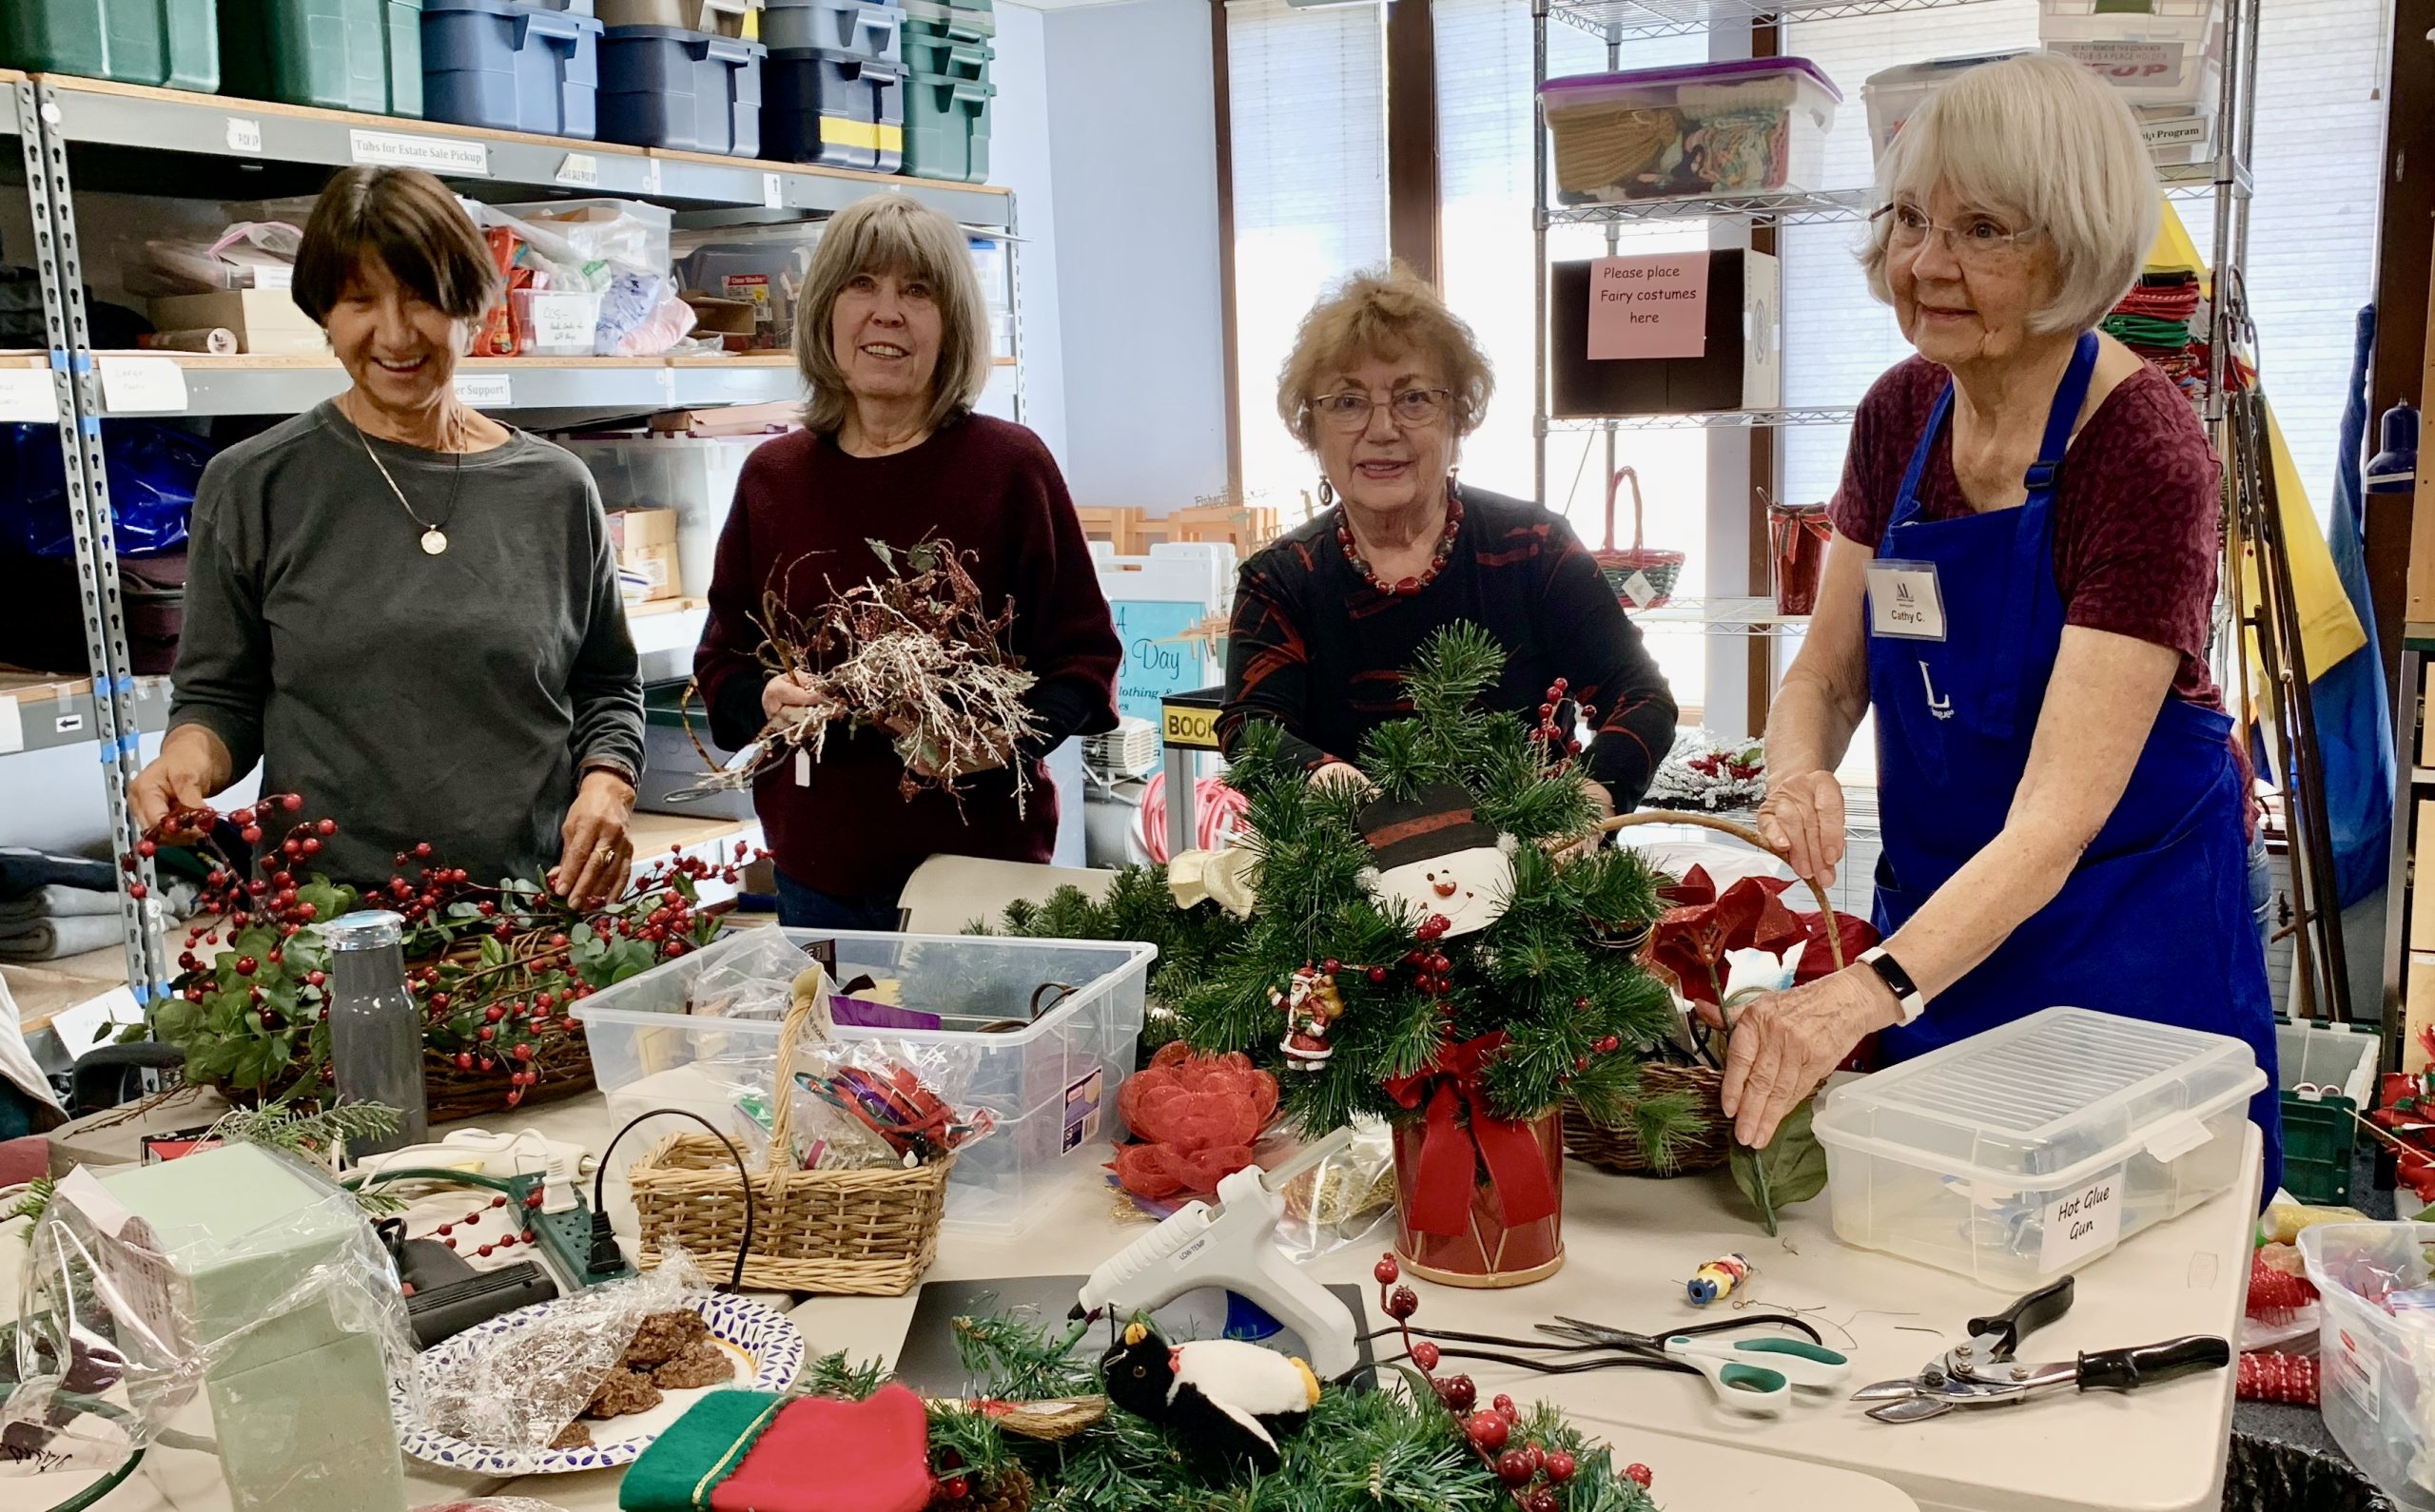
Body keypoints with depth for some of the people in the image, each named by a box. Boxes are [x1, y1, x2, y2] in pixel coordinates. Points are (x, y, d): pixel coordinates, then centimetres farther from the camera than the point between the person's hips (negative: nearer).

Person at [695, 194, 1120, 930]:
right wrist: (765, 699, -9)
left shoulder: (1010, 464, -3)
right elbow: (721, 661, 13)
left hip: (981, 859, -3)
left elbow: (1084, 654, -1)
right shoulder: (772, 476, 6)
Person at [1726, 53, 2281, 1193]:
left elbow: (2058, 820, -30)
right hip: (1932, 911, 5)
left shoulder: (2146, 452, -23)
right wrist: (1798, 780, -21)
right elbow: (1826, 674, 3)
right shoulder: (1901, 413, -3)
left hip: (2125, 928, -5)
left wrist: (1866, 993, -43)